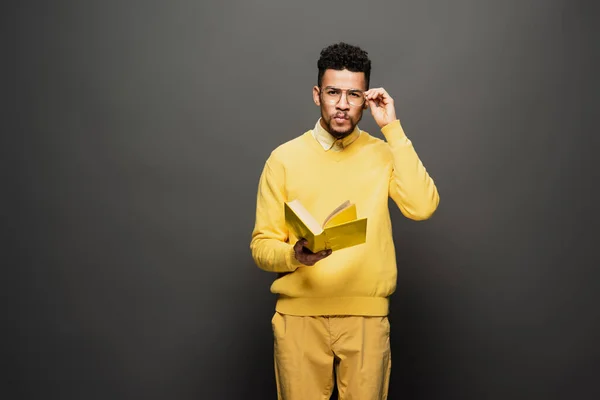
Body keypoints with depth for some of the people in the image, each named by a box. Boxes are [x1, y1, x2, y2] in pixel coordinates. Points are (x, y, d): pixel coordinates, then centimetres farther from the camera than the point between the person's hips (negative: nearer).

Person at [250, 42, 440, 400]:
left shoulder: (383, 154, 3)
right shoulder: (285, 158, 1)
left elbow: (422, 207, -15)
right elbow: (262, 245, 1)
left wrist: (393, 129, -11)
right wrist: (294, 255, -21)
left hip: (366, 316, 1)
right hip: (299, 315, 0)